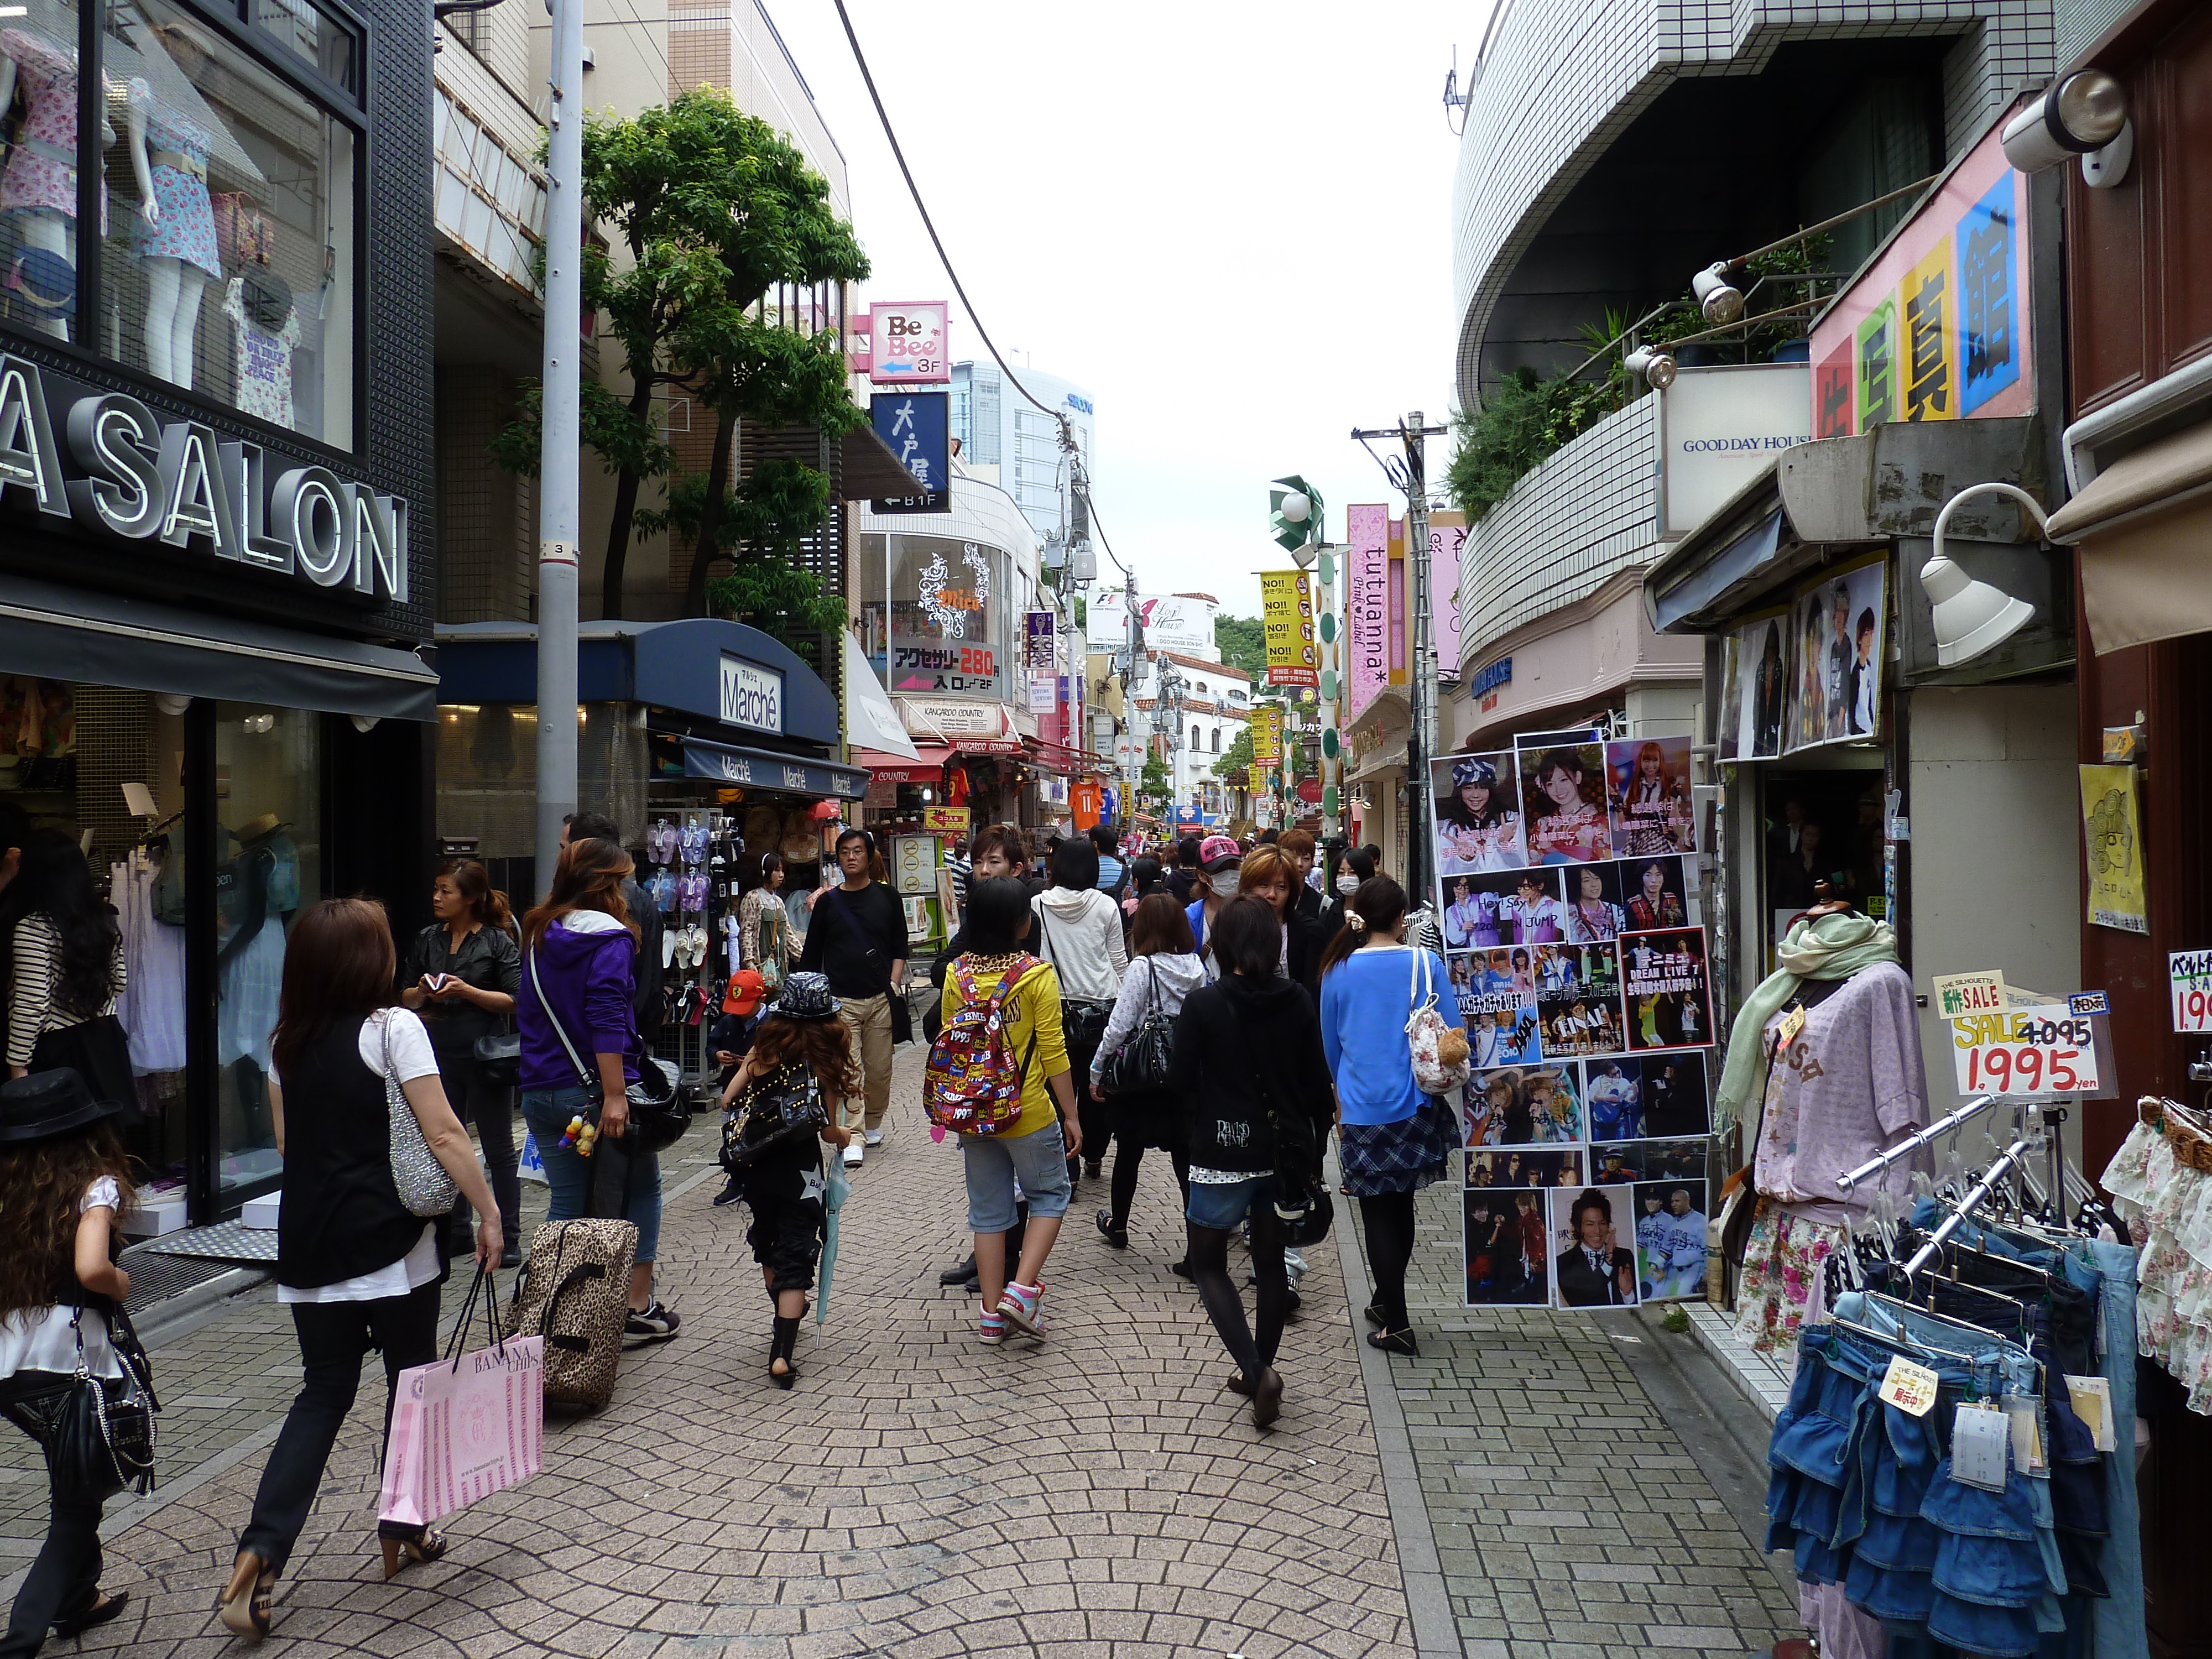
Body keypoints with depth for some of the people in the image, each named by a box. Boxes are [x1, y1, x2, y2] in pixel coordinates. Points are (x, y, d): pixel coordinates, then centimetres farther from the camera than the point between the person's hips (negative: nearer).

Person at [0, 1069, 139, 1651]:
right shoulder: (95, 1186, -9)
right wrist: (122, 1284, -5)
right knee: (77, 1504, 10)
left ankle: (78, 1598, 41)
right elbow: (90, 1269, -24)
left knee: (74, 1485, 27)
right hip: (67, 1368, -6)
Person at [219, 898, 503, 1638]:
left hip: (310, 1245, 5)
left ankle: (259, 1552, 0)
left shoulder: (286, 1042, 7)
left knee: (323, 1394, 13)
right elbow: (443, 1135, -15)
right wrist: (489, 1211, -9)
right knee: (411, 1381, 14)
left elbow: (288, 1141, 16)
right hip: (390, 1243, -5)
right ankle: (403, 1530, 25)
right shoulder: (393, 1027, -12)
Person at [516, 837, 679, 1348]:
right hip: (595, 1089, -6)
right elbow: (607, 1018, -21)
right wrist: (615, 1094, -24)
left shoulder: (539, 936, 12)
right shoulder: (609, 938, -12)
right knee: (640, 1191, 9)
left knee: (566, 1201, 13)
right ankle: (638, 1310, 12)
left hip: (542, 1092, 7)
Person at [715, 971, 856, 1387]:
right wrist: (844, 1135, 17)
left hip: (756, 1169, 3)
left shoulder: (763, 1051, -4)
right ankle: (782, 1355, -7)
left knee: (768, 1247, 25)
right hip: (800, 1173, -3)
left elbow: (728, 1100, -5)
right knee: (795, 1259, 2)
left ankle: (783, 1321, 44)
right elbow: (828, 1132, -6)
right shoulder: (825, 1062, -9)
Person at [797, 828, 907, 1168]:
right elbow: (812, 955, 10)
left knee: (879, 1070, 6)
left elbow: (899, 947, 10)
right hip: (841, 1000, -1)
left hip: (880, 999, 1)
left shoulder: (886, 897, 6)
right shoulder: (828, 902, 6)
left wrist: (894, 985, -1)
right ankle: (853, 1139, -7)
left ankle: (873, 1124, 28)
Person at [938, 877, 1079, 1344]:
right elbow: (1053, 1052, -12)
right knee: (1050, 1195, 16)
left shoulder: (957, 974, -2)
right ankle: (1022, 1288, 1)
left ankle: (992, 1314, 19)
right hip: (1029, 1113, -4)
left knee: (988, 1210, 15)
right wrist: (1071, 1114, -4)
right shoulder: (1037, 974, -15)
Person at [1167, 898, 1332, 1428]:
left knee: (1208, 1264, 10)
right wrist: (1313, 1152, 11)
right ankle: (1261, 1370, 28)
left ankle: (1257, 1370, -5)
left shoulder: (1202, 1004, -13)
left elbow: (1183, 1083, -7)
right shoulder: (1297, 1001, -3)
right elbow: (1318, 1083, 1)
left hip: (1223, 1152, -4)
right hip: (1286, 1151, 4)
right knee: (1272, 1261, 18)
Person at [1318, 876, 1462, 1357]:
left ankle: (1396, 1324, 7)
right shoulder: (1425, 963, -7)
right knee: (1402, 1205, 19)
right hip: (1414, 1105, 1)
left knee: (1379, 1213, 7)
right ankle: (1386, 1299, 34)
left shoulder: (1339, 971, -4)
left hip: (1362, 1109, -1)